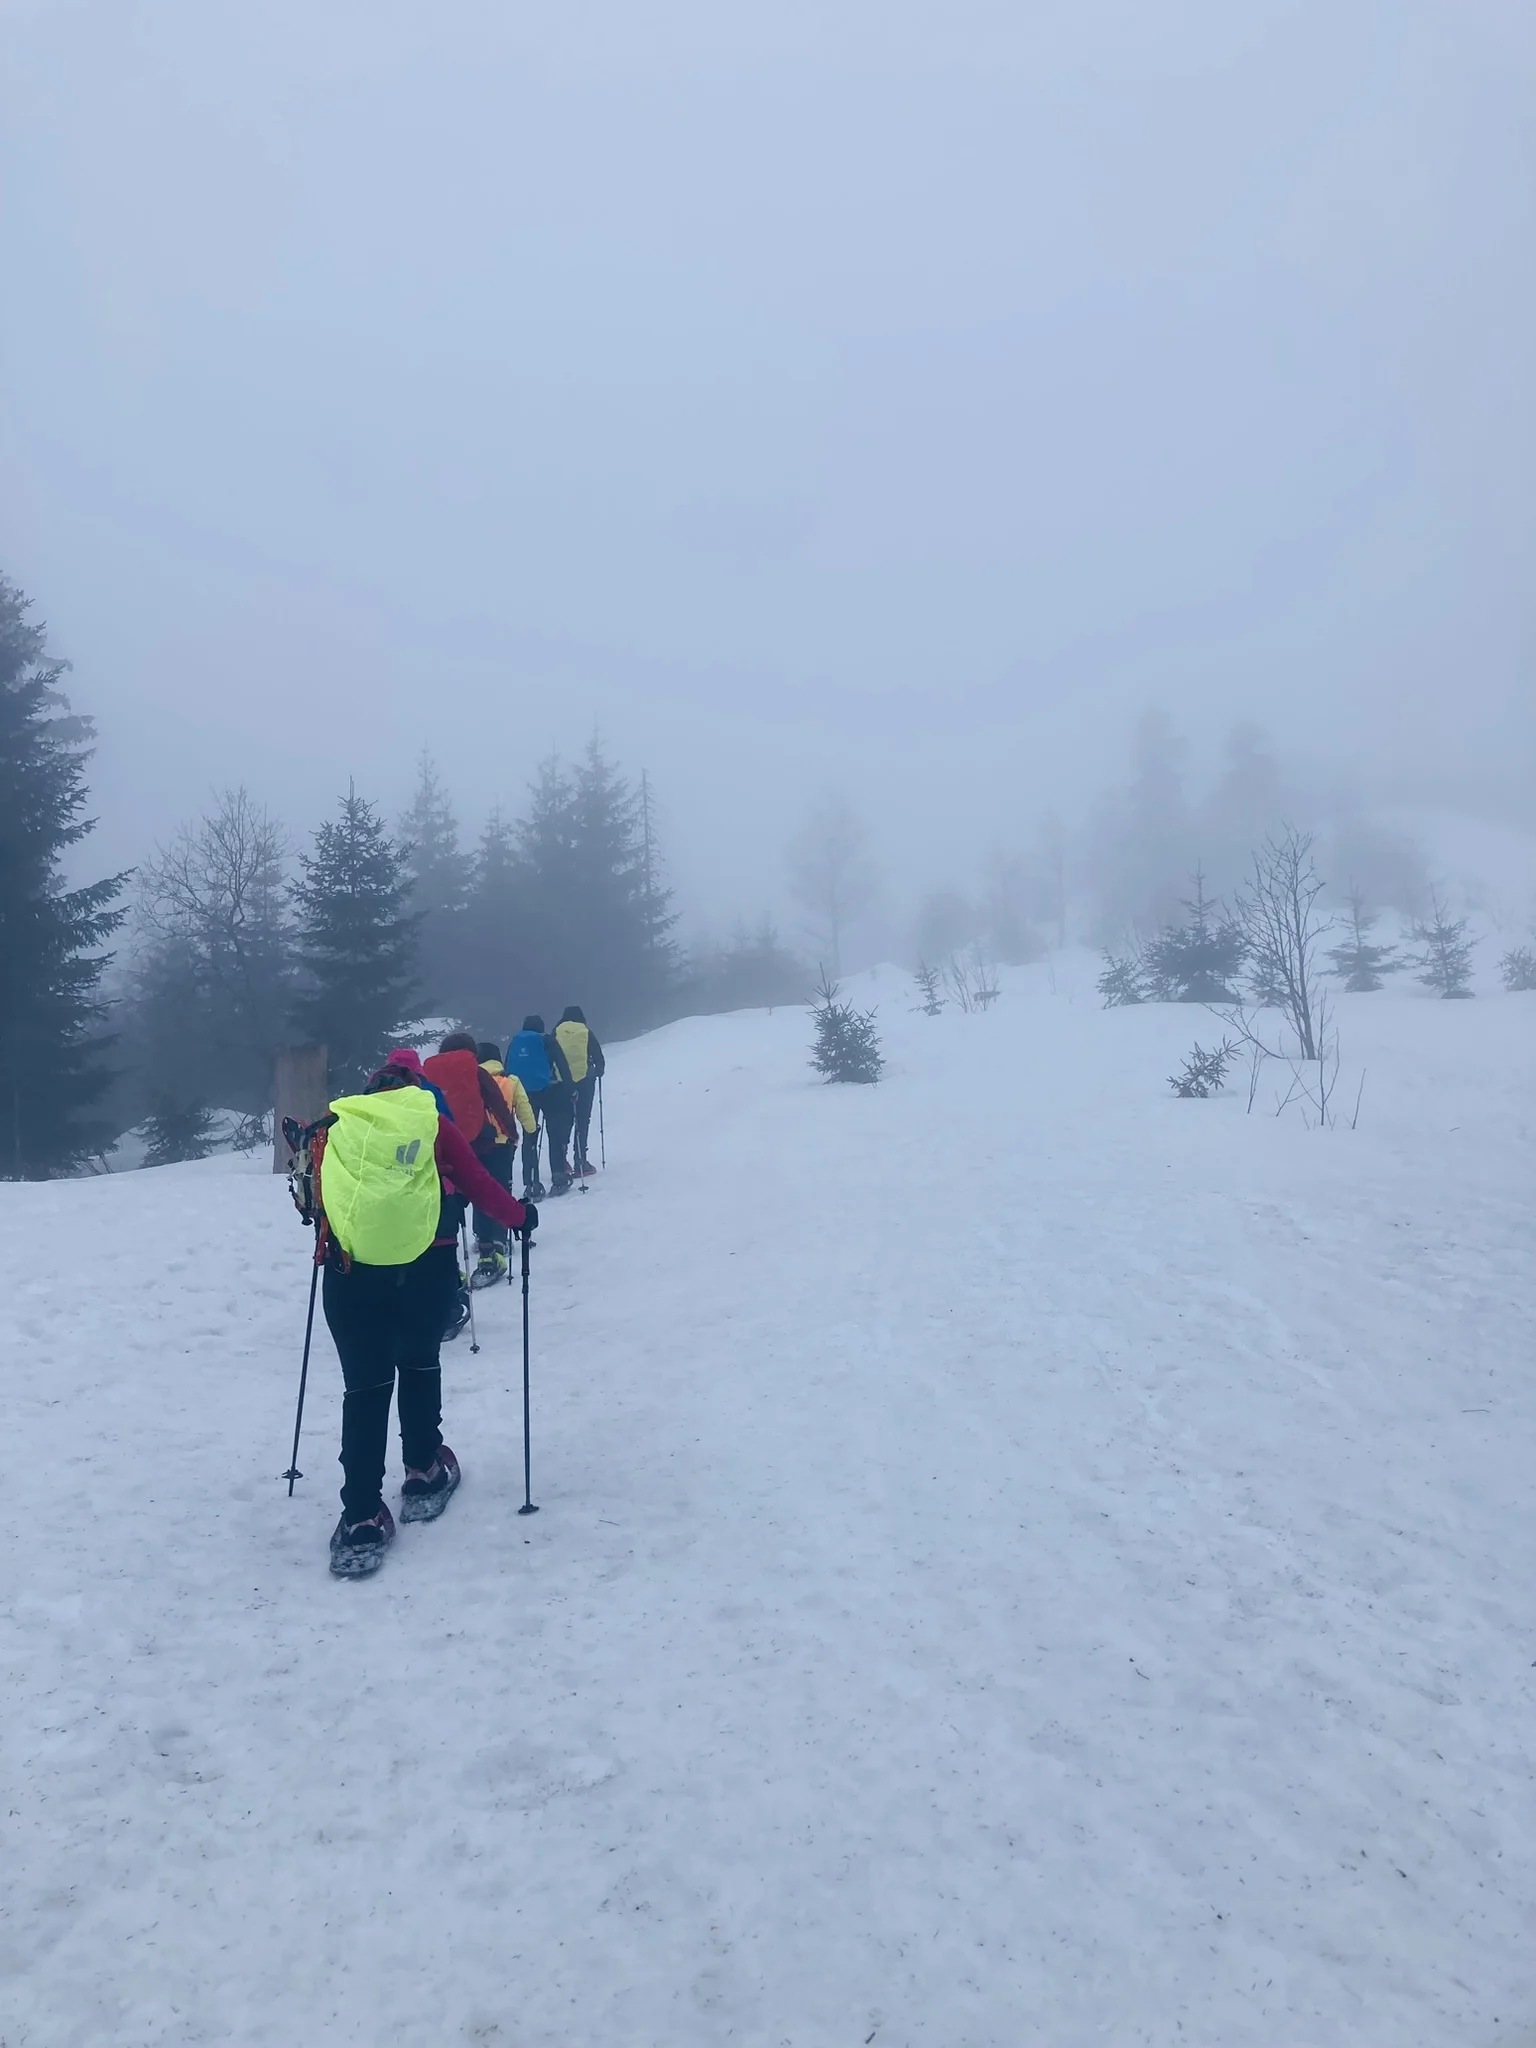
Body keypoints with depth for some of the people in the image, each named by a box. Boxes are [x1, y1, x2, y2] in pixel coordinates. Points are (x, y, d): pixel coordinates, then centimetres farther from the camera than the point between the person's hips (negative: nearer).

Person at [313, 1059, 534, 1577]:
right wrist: (520, 1216, 28)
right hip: (426, 1262, 0)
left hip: (350, 1267, 1)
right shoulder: (432, 1122, 11)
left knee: (364, 1386, 6)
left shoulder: (336, 1126, 15)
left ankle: (362, 1520, 2)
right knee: (419, 1364, 22)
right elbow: (477, 1182, 12)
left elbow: (320, 1196, 17)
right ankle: (423, 1474, 32)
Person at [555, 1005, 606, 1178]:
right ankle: (580, 1162, -3)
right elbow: (598, 1056, 1)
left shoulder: (557, 1032, 2)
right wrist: (599, 1070, 20)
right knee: (582, 1121, 1)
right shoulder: (586, 1032, -2)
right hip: (584, 1081, -2)